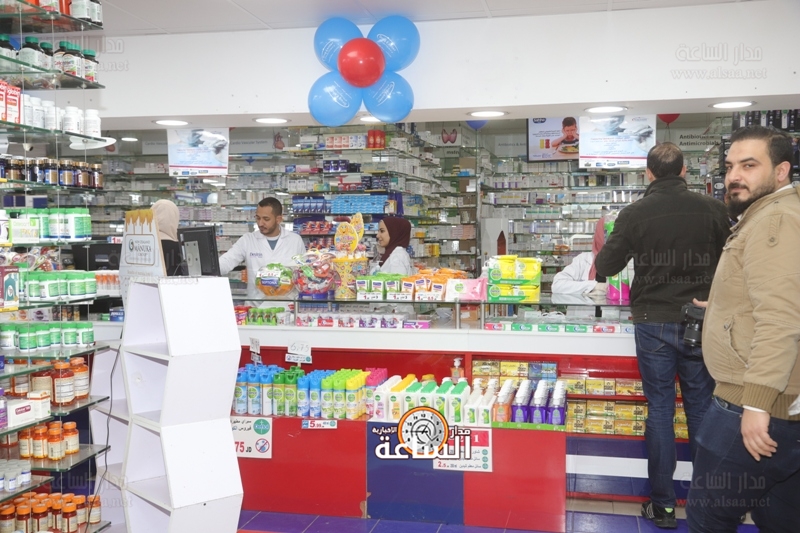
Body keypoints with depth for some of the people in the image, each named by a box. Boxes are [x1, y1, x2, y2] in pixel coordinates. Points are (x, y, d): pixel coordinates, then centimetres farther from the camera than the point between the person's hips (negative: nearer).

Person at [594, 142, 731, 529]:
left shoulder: (635, 214, -8)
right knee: (702, 409, 11)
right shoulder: (712, 209, -4)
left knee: (660, 410, 7)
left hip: (654, 323, -1)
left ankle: (662, 504, 14)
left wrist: (603, 247, 18)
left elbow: (605, 268, -2)